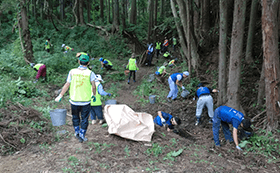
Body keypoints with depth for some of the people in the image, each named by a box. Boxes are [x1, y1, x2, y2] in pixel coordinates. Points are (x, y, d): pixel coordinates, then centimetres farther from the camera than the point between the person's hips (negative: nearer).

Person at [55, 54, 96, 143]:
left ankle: (77, 131, 33)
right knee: (84, 119, 13)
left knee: (75, 116, 24)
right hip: (86, 101, -2)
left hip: (74, 100, 2)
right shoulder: (90, 73, -6)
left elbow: (66, 85, -3)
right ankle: (82, 135, 18)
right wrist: (94, 95, 5)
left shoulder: (72, 71, -2)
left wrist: (60, 96, 5)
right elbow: (93, 86, -13)